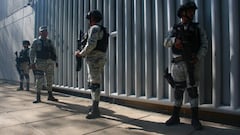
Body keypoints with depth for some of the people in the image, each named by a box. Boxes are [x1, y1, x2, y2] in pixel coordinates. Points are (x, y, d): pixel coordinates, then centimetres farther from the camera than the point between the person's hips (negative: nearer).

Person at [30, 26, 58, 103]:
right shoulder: (36, 42, 1)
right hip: (40, 63, -4)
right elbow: (32, 52, -3)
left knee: (50, 80, 9)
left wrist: (55, 61, 10)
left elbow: (54, 52, 17)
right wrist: (32, 63, -11)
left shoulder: (49, 42, 13)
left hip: (50, 63, 4)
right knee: (39, 80, -6)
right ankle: (38, 97, 3)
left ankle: (50, 96, 20)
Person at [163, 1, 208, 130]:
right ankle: (175, 117, 17)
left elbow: (204, 46, 2)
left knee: (192, 90, -6)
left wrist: (197, 58, -16)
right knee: (178, 90, 8)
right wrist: (175, 40, -23)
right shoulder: (174, 29, 13)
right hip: (178, 64, 2)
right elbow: (166, 43, -1)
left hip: (191, 63, -2)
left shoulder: (197, 28, 9)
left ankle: (195, 119, 1)